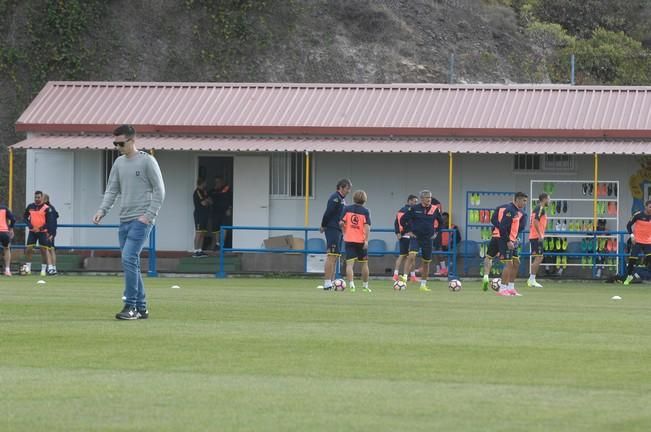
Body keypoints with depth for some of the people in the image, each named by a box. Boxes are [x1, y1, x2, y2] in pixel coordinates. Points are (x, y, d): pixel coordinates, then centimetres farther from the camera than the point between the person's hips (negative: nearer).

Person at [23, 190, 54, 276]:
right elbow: (25, 217, 10)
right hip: (32, 231, 3)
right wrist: (30, 226, -7)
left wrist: (40, 229, -15)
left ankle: (43, 269, 8)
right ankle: (28, 268, 3)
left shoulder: (46, 208, -6)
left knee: (44, 250, -1)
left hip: (43, 232, -3)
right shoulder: (30, 207, 5)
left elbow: (49, 222, -6)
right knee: (28, 249, -5)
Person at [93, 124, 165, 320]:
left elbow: (159, 191, -5)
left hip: (141, 221, -7)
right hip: (124, 220, 7)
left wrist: (149, 216, -13)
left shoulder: (147, 161, -5)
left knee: (129, 259, -18)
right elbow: (112, 190, 15)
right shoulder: (119, 163, 14)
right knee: (131, 264, 7)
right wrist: (102, 210, -2)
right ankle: (141, 308, 13)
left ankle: (131, 306, -15)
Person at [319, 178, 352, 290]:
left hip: (338, 231, 10)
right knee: (331, 256, -12)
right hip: (332, 230, -10)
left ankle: (331, 282, 12)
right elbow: (328, 213, -18)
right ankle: (327, 283, -14)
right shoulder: (335, 198, -12)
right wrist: (323, 226, -9)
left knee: (335, 257, 10)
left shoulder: (342, 199, 18)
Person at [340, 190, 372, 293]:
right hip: (361, 241, 0)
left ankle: (351, 284, -21)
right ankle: (365, 286, 22)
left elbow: (341, 223, -3)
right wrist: (366, 240, -13)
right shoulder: (365, 211, -3)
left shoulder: (347, 209, 1)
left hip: (349, 240, 0)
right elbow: (367, 226, -12)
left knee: (350, 263, -4)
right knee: (364, 263, 14)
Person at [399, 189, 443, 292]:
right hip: (415, 237, -3)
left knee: (426, 262, 8)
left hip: (428, 238, 3)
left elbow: (441, 221, 19)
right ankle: (405, 276, -32)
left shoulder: (435, 209, 2)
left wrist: (436, 231, 11)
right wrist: (408, 231, -2)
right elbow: (403, 219, 3)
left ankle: (423, 285, 19)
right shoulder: (414, 209, -6)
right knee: (412, 255, -27)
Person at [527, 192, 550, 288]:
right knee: (539, 257, -8)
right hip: (537, 237, -10)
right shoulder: (540, 208, -11)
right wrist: (540, 235, -22)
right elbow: (536, 222, -22)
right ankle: (532, 280, -9)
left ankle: (531, 280, 14)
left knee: (537, 258, 13)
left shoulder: (537, 208, 18)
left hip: (533, 236, 10)